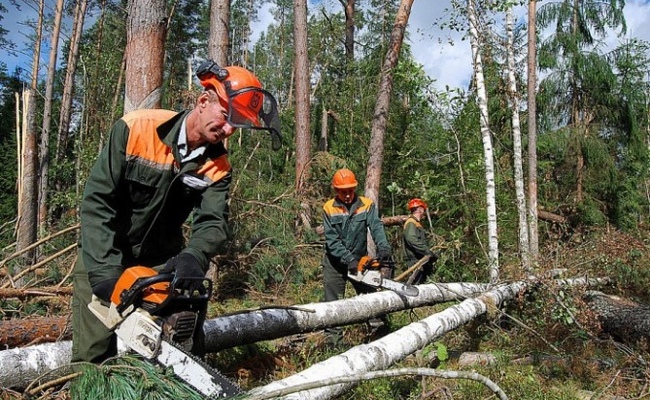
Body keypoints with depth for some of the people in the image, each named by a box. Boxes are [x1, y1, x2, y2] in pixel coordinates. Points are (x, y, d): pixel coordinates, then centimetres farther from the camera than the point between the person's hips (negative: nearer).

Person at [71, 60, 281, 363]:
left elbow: (213, 222, -21)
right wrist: (104, 272, -31)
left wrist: (193, 257, -44)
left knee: (188, 343, 0)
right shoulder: (136, 128, -20)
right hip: (103, 255, -3)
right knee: (94, 354, -4)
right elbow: (97, 201, -22)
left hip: (163, 261, 3)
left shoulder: (218, 166, -10)